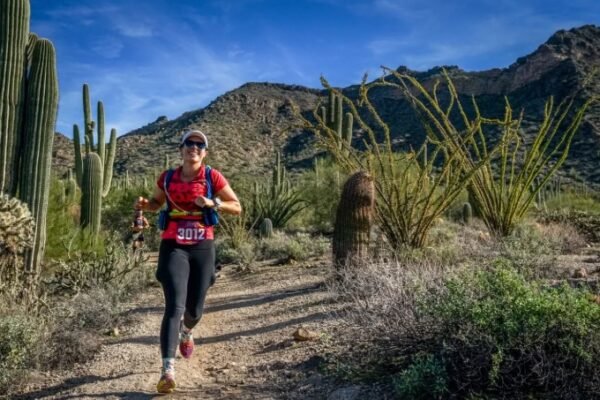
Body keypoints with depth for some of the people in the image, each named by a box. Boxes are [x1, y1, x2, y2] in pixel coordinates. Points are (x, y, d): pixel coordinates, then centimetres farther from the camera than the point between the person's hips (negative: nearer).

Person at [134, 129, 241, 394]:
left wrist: (213, 203, -15)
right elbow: (156, 203, 22)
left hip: (202, 248, 1)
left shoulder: (213, 177, 0)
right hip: (173, 247, 0)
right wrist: (144, 205, -1)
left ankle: (186, 332, 49)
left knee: (194, 310, 11)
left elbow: (237, 207, 2)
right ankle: (167, 370, -17)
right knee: (175, 306, -17)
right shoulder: (167, 178, 4)